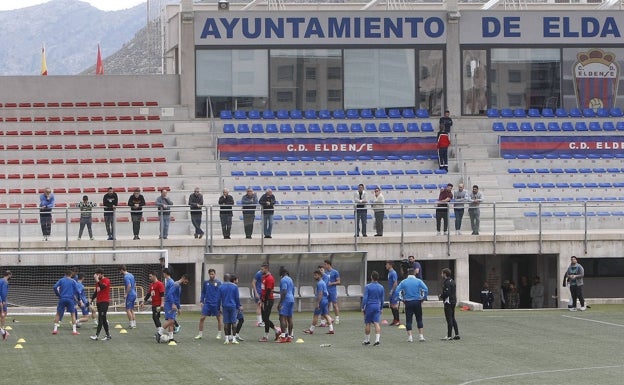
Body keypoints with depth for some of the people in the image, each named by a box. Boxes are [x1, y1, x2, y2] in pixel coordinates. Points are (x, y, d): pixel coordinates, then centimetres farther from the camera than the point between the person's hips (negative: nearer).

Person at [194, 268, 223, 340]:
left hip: (216, 304, -2)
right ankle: (200, 334, 5)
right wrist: (201, 301, 7)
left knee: (219, 318, 4)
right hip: (207, 303, 2)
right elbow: (203, 293, 14)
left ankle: (219, 334, 16)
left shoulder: (219, 283, 0)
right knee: (202, 318, -3)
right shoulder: (206, 282, 8)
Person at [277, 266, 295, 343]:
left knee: (282, 317, -11)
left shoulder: (283, 280, -12)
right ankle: (290, 336, 11)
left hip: (286, 300, -9)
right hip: (292, 300, 9)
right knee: (289, 318, 10)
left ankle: (283, 336, -18)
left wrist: (280, 303, -20)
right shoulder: (290, 279, 17)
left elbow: (284, 292, -20)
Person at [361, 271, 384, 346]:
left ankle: (367, 340, 18)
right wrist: (381, 308, 21)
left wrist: (363, 307, -1)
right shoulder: (381, 287, 5)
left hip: (369, 306, -3)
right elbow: (382, 299, 11)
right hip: (377, 306, 3)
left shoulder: (368, 287, -7)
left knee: (367, 324, 8)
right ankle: (377, 340, -15)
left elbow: (365, 298, -9)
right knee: (377, 323, -3)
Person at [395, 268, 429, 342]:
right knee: (419, 319, 10)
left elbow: (397, 291, -2)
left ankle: (410, 336, 0)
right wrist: (423, 298, 1)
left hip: (408, 302, 0)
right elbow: (426, 289, -10)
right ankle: (421, 335, 7)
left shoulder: (403, 282, 2)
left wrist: (402, 299, 5)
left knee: (408, 320, 5)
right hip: (417, 302, 0)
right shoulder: (418, 281, -1)